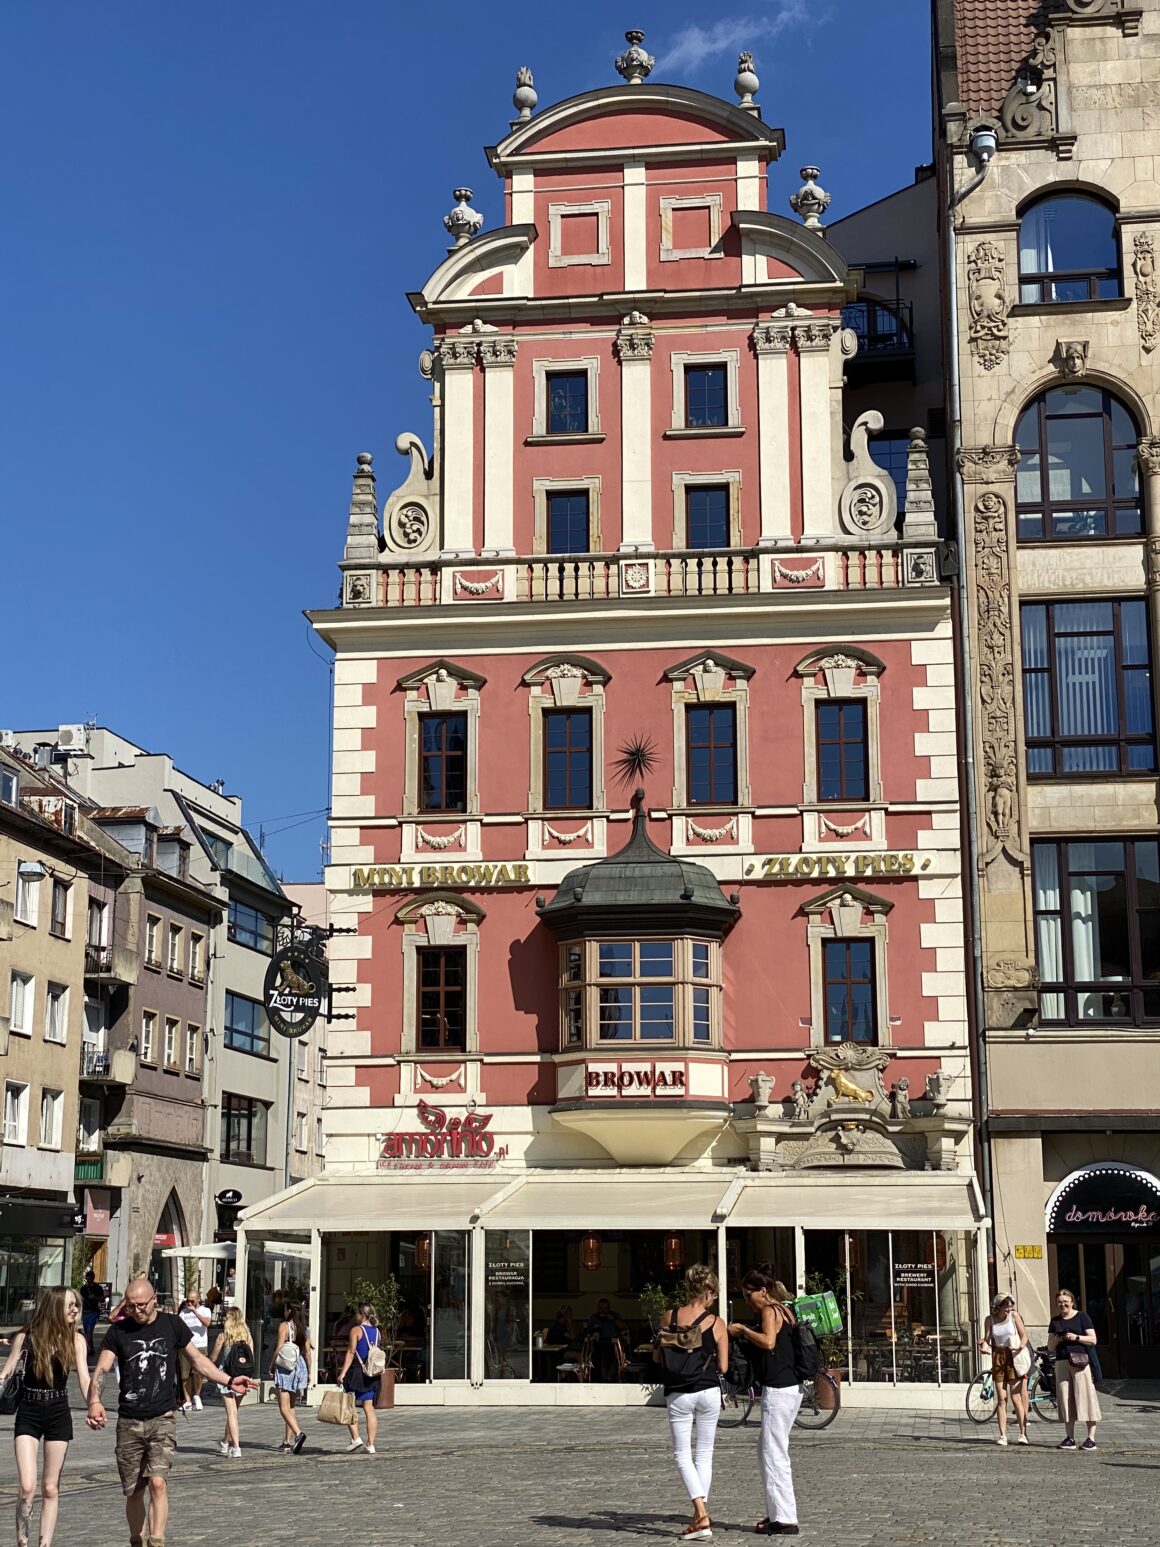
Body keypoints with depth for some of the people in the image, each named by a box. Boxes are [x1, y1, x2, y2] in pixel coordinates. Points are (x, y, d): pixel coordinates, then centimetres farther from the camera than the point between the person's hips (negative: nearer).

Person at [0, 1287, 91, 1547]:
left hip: (59, 1414, 1)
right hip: (28, 1414, -1)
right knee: (27, 1487, -10)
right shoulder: (26, 1337, -5)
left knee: (51, 1488, 7)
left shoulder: (75, 1339, -3)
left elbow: (84, 1379, -11)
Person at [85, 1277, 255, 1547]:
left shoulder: (172, 1325, 3)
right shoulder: (118, 1331, 1)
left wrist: (228, 1380, 3)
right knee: (133, 1491, 9)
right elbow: (102, 1369, -10)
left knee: (158, 1482, -19)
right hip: (129, 1422, 1)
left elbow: (197, 1358, 14)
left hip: (162, 1419, -1)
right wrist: (95, 1402, -29)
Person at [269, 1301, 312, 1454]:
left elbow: (279, 1348, -13)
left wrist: (271, 1365, -1)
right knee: (290, 1407, 17)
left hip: (285, 1367, -6)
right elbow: (307, 1352, 8)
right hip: (300, 1366, 6)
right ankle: (287, 1441, 18)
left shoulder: (284, 1326, -8)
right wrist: (309, 1372, 15)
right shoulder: (303, 1328, 8)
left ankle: (298, 1433, -28)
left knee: (284, 1408, -8)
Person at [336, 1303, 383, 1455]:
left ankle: (356, 1438, -4)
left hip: (357, 1371, -6)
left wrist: (342, 1373, -14)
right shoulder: (376, 1331, 11)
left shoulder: (356, 1330, -7)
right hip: (373, 1374, 6)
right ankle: (370, 1444, 1)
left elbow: (351, 1353, -13)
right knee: (369, 1408, 4)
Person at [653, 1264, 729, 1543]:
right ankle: (701, 1514, 14)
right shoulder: (716, 1323, -5)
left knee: (682, 1454, 5)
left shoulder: (671, 1317, -3)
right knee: (704, 1454, 13)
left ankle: (701, 1515, -11)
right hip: (708, 1392, 1)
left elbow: (657, 1357, 4)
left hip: (677, 1394, 0)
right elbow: (723, 1366, -2)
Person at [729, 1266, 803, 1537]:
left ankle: (785, 1520, -3)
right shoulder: (784, 1311, 17)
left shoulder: (770, 1311, -12)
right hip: (790, 1386, 10)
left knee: (774, 1454, -6)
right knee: (766, 1451, 18)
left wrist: (742, 1329, -16)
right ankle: (776, 1512, 24)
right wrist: (746, 1333, 11)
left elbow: (768, 1341, -28)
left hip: (778, 1390, -10)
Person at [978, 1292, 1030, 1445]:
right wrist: (984, 1346, -18)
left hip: (1014, 1357, -2)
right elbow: (986, 1339, 4)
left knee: (1016, 1398, -5)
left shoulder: (1014, 1315, -1)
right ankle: (1002, 1435, 4)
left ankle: (1023, 1433, 2)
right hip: (998, 1357, 2)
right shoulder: (990, 1320, 4)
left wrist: (1020, 1346, -18)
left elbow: (1024, 1335, 1)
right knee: (1002, 1399, 2)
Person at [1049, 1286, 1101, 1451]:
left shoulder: (1082, 1316, 4)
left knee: (1085, 1396, -8)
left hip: (1080, 1361, -5)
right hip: (1061, 1362, 5)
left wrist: (1076, 1337, -15)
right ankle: (1070, 1438, 8)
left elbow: (1093, 1340, -2)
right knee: (1065, 1399, 3)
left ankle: (1091, 1438, -7)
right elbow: (1050, 1346, 17)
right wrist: (1057, 1339, -3)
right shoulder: (1055, 1321, 16)